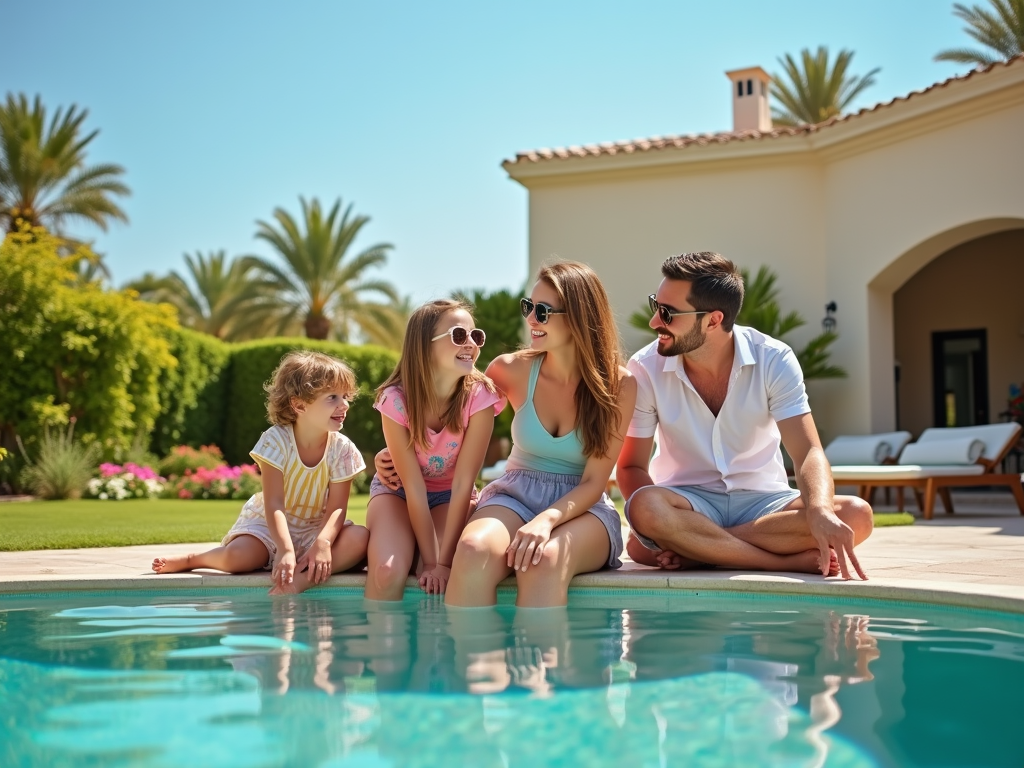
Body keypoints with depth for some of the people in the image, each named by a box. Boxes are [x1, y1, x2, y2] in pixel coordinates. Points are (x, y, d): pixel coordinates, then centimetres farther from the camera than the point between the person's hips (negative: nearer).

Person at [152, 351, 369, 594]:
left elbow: (336, 508, -15)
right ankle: (192, 559, 1)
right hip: (270, 525, -2)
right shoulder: (276, 440, -18)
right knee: (236, 557, -31)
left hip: (315, 529, 2)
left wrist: (323, 543, -35)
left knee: (359, 538, -27)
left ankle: (304, 578, -36)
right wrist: (285, 551, -37)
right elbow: (274, 504, -24)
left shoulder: (342, 449, -12)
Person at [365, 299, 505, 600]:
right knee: (387, 572, -27)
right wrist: (430, 561, -25)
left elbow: (463, 483, -23)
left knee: (449, 575, -27)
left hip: (450, 496, 1)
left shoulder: (479, 396, -25)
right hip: (397, 490, -1)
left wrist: (444, 561, -26)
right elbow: (414, 487, -23)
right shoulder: (396, 399, -26)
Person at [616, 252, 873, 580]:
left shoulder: (773, 360, -11)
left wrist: (821, 512, -41)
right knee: (646, 507, -36)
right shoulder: (646, 368, -10)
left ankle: (688, 546, -26)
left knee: (855, 515, -26)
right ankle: (791, 560, -27)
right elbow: (631, 467, -5)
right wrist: (658, 521, -28)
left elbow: (807, 452, -18)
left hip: (762, 501, 1)